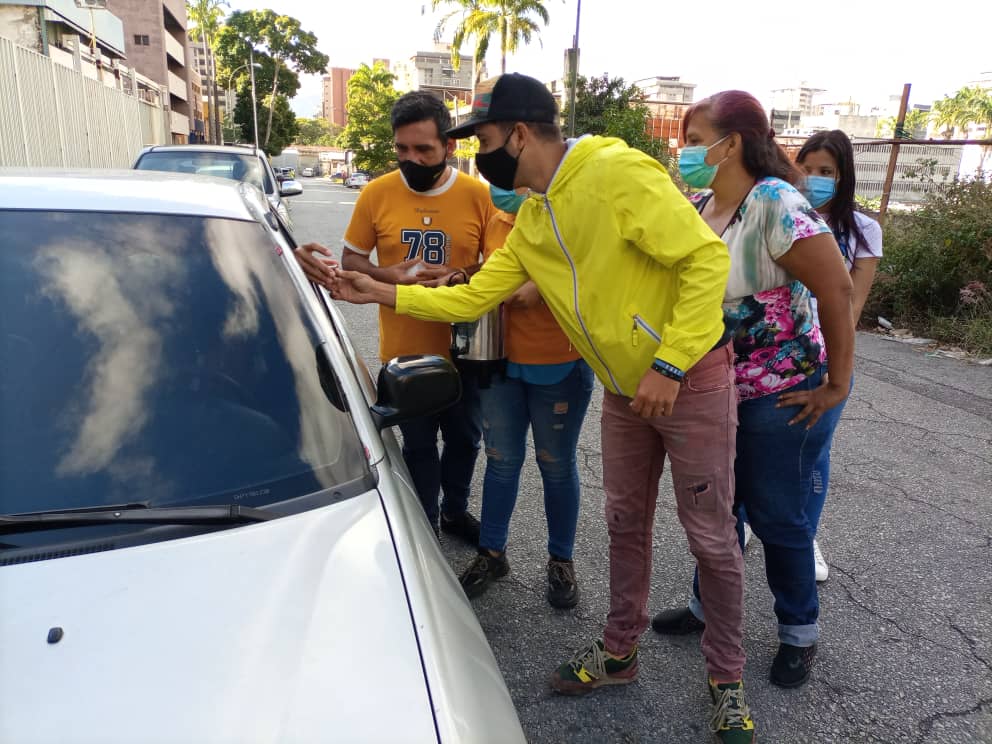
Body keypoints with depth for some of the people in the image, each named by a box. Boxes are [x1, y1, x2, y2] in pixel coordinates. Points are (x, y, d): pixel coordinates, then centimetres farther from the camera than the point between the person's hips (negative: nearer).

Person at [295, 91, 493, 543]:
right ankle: (425, 524, 35)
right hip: (403, 351, -1)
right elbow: (352, 259, 2)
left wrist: (458, 277, -22)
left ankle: (455, 512, 43)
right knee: (418, 445, 14)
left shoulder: (479, 195, -7)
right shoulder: (377, 194, -6)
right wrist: (391, 276, -19)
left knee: (465, 438, 18)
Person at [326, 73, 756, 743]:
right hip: (625, 389, 7)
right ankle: (620, 652, 37)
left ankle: (727, 678, 27)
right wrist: (380, 293, 3)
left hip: (690, 380, -7)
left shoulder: (618, 173, -21)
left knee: (711, 536, 6)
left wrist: (669, 366, -25)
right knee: (626, 523, 17)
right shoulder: (531, 221, 5)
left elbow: (707, 258, -23)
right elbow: (473, 297, 7)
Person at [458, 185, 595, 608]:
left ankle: (561, 561, 28)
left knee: (556, 465, 10)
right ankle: (492, 554, 30)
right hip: (500, 362, 4)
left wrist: (544, 288, -26)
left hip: (560, 367, -4)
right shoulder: (496, 222, 5)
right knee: (501, 460, 13)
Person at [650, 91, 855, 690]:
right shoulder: (697, 208, 3)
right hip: (716, 391, 7)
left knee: (777, 516, 8)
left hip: (785, 397, -7)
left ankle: (800, 631, 33)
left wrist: (837, 385, -16)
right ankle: (709, 607, 39)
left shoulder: (776, 205, -21)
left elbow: (837, 292, -22)